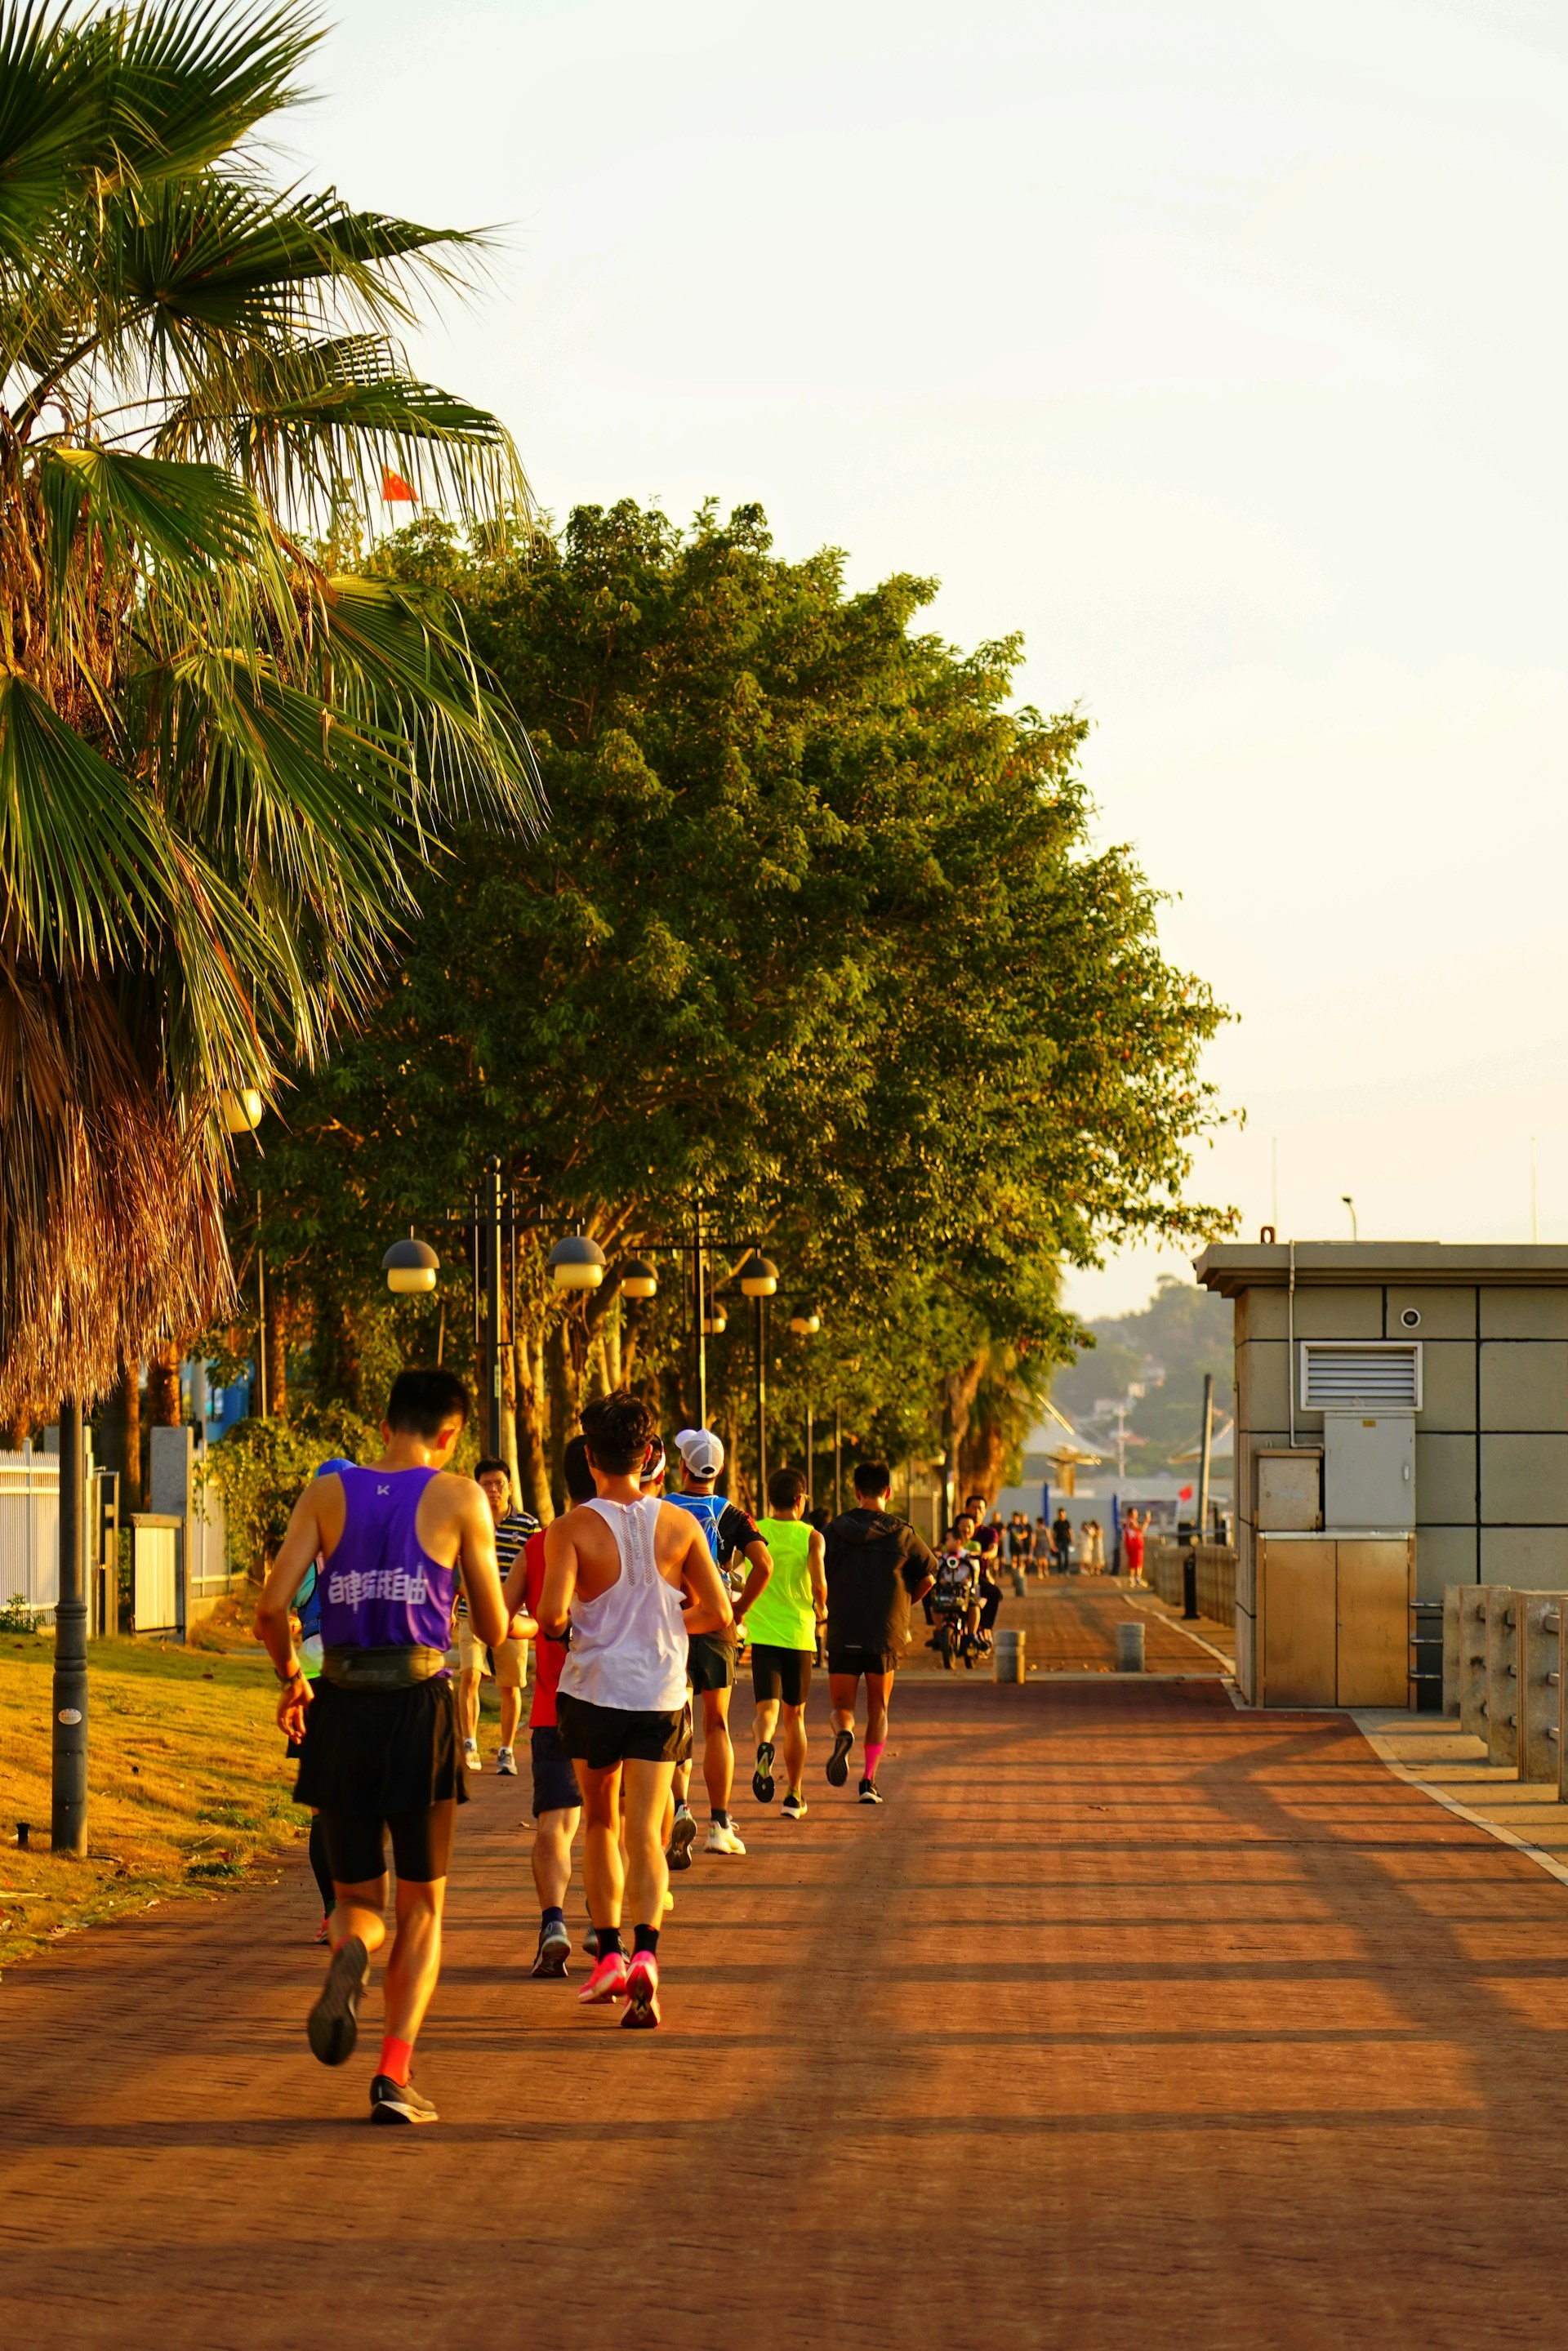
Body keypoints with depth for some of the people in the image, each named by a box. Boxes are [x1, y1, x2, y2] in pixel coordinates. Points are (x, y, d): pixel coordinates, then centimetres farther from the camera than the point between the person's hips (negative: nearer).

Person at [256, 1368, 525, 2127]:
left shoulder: (328, 1492, 5)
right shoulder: (459, 1498, -1)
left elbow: (272, 1607, -2)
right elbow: (492, 1627, 3)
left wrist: (289, 1679, 17)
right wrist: (523, 1623, 26)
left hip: (341, 1712, 2)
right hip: (420, 1710, -2)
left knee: (359, 1899, 16)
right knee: (422, 1908, 12)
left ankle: (349, 1953, -21)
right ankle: (394, 2077, -2)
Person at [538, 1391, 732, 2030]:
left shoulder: (572, 1529, -9)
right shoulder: (679, 1526, -2)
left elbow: (552, 1615, -20)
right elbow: (718, 1613, 0)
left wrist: (549, 1626, 4)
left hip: (592, 1690, -1)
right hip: (661, 1693, 1)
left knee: (600, 1824, 18)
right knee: (644, 1834, -1)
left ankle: (610, 1956, 17)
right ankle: (645, 1954, -22)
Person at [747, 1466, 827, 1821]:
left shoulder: (752, 1532, 4)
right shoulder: (811, 1537, -2)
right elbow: (819, 1585, -12)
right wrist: (821, 1610, 8)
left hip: (761, 1632, 0)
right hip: (799, 1632, 0)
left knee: (767, 1708, -5)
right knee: (795, 1715, 13)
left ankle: (764, 1746, -40)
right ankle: (794, 1795, 18)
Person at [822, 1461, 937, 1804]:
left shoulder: (835, 1531, 0)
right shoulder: (902, 1534, 0)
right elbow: (928, 1578, 6)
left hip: (843, 1634, 0)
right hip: (887, 1634, 0)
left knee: (842, 1706, 8)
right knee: (878, 1710, 13)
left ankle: (843, 1735, -26)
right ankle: (869, 1780, 6)